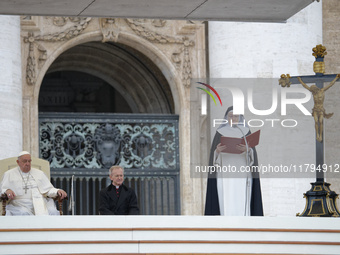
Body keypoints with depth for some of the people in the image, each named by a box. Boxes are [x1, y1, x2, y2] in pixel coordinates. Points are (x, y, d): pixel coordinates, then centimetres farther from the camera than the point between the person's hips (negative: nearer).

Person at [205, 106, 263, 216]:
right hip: (225, 174, 0)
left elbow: (253, 154, 1)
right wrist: (217, 150, -21)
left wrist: (247, 150, -22)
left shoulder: (246, 132, 8)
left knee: (242, 204, -6)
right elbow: (214, 155, 3)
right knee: (226, 204, -7)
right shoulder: (220, 132, 7)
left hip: (242, 173, 0)